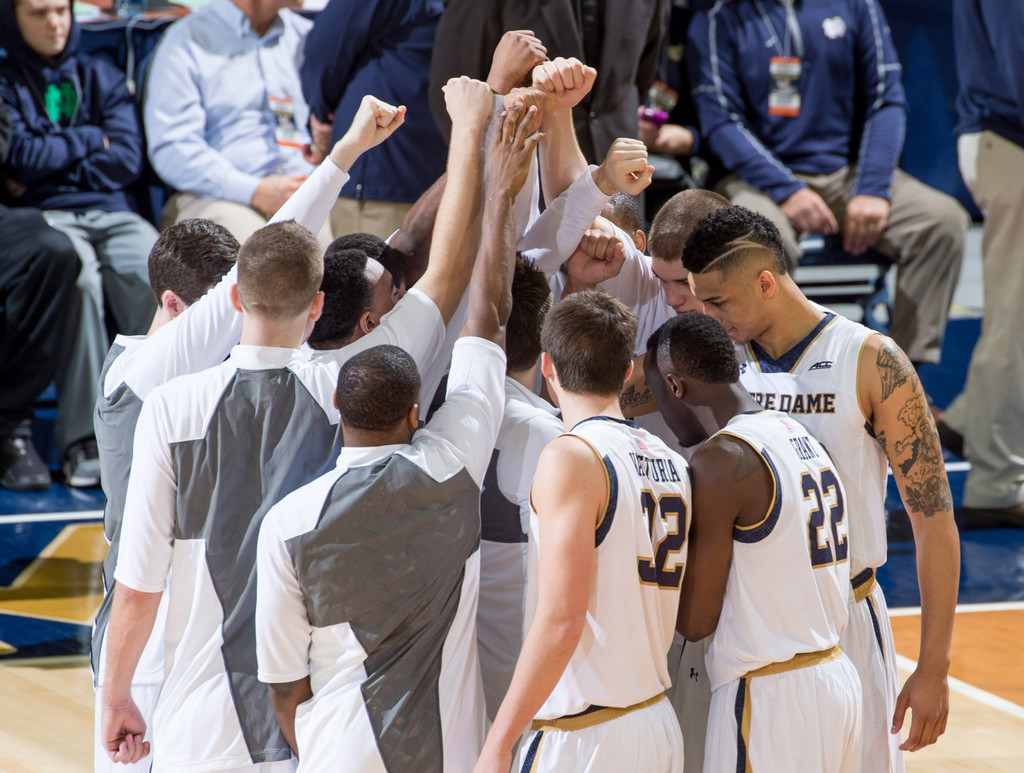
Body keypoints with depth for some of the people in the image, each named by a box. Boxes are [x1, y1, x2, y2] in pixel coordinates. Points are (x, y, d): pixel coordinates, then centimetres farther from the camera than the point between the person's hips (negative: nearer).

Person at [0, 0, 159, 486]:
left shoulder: (100, 77, 22)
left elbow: (126, 159, 8)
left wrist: (50, 163, 0)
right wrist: (90, 139, 7)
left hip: (111, 211, 3)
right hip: (44, 218, -3)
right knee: (77, 271, -38)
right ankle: (83, 439, -36)